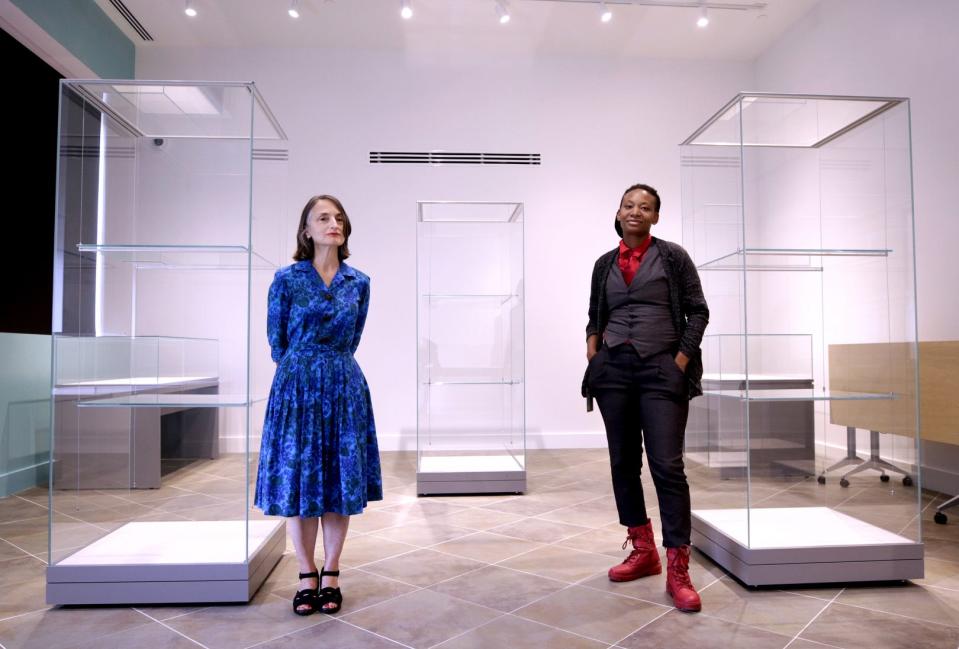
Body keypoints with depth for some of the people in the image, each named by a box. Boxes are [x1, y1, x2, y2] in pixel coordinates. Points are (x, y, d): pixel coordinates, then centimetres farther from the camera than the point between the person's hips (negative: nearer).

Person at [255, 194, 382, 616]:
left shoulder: (359, 282, 4)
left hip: (344, 386, 2)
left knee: (342, 478, 6)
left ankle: (331, 575, 23)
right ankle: (307, 576, 21)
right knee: (298, 479, 4)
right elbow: (277, 341, 5)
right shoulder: (286, 279, -3)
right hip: (297, 386, -2)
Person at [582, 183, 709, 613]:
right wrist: (592, 352, 1)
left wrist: (681, 363, -8)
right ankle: (643, 552, 22)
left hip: (661, 369, -4)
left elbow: (698, 311, 0)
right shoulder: (605, 264, 12)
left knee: (667, 466, -8)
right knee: (623, 463, 8)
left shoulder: (672, 256, 2)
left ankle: (678, 571, -1)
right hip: (614, 369, 4)